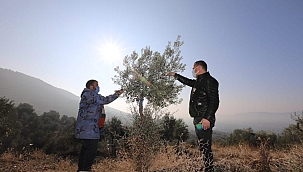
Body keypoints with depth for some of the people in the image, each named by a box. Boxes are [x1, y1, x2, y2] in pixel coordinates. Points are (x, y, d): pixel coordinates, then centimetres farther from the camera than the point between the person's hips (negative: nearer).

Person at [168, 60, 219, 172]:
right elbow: (187, 81, 40)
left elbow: (214, 101, -17)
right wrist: (175, 75, 48)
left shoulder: (209, 80, -8)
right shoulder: (199, 82, 21)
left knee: (205, 148, -9)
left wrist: (207, 118, -24)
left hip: (204, 121, -10)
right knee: (204, 148, 12)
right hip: (198, 120, 10)